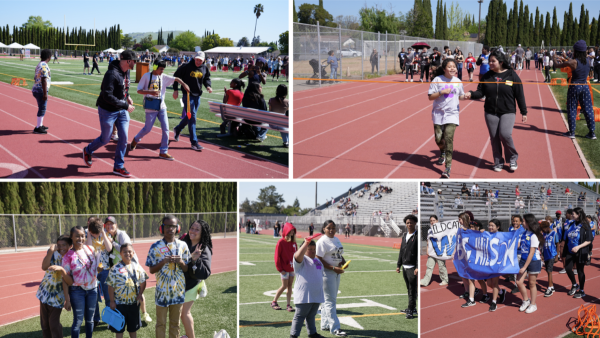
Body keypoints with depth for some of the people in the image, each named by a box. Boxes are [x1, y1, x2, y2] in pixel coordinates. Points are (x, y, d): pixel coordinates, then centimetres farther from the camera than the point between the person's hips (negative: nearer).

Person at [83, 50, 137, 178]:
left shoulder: (126, 71, 1)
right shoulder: (112, 74, -27)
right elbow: (107, 96, -30)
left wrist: (127, 96, 7)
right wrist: (125, 106, -28)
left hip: (122, 111, 7)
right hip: (108, 111, -7)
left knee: (124, 138, 2)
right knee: (105, 139, 7)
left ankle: (118, 167, 14)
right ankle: (88, 151, 38)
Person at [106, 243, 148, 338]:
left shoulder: (137, 266, -1)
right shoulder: (115, 269, -12)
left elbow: (143, 282, 8)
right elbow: (111, 286, -9)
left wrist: (140, 294, -3)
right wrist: (112, 301, -9)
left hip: (134, 303, 3)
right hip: (120, 303, -3)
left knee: (133, 327, 16)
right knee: (119, 328, 7)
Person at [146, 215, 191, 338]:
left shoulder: (182, 245, 1)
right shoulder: (156, 247, -5)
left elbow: (186, 269, 6)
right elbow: (152, 270, -3)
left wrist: (180, 262, -16)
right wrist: (164, 261, -19)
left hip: (178, 290, 2)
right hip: (162, 291, -2)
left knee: (175, 323, 13)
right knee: (161, 323, 8)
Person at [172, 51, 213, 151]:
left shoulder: (205, 68, 3)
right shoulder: (187, 67, -11)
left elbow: (207, 78, 19)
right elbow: (176, 76, -2)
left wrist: (208, 86, -3)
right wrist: (175, 89, -5)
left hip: (197, 95, 6)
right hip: (188, 94, -6)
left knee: (189, 116, 17)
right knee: (191, 117, -10)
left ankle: (177, 129, 44)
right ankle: (194, 142, -8)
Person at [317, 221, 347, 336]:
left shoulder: (336, 239, 13)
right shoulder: (322, 241, -14)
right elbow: (319, 260, -18)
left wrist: (343, 261, 0)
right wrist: (334, 268, -23)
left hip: (337, 272, 9)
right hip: (326, 273, -9)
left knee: (330, 299, 15)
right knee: (330, 300, -6)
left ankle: (325, 324, 26)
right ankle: (335, 328, -5)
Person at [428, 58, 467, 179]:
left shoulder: (458, 82, 7)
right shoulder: (437, 80, -2)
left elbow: (461, 96, 20)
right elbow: (430, 97, -4)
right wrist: (442, 92, -18)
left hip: (452, 114, 0)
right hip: (439, 114, 0)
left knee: (449, 138, -14)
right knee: (438, 139, 3)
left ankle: (448, 167, -15)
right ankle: (442, 152, 41)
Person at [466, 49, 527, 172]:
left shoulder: (512, 75, -3)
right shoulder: (487, 76, 4)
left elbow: (520, 95, -1)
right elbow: (480, 92, 3)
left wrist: (524, 112, 0)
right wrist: (471, 94, -19)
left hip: (508, 112, -3)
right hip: (490, 113, 4)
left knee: (505, 134, -19)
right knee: (494, 138, 5)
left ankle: (513, 158, 5)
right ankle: (498, 162, 22)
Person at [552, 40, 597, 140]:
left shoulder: (573, 62, -16)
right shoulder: (587, 62, 2)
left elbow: (557, 65, -6)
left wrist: (554, 58, 16)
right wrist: (564, 61, 28)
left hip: (574, 87, -5)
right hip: (585, 86, 5)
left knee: (572, 110, 8)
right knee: (588, 110, 9)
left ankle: (571, 132, 12)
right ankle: (592, 132, 11)